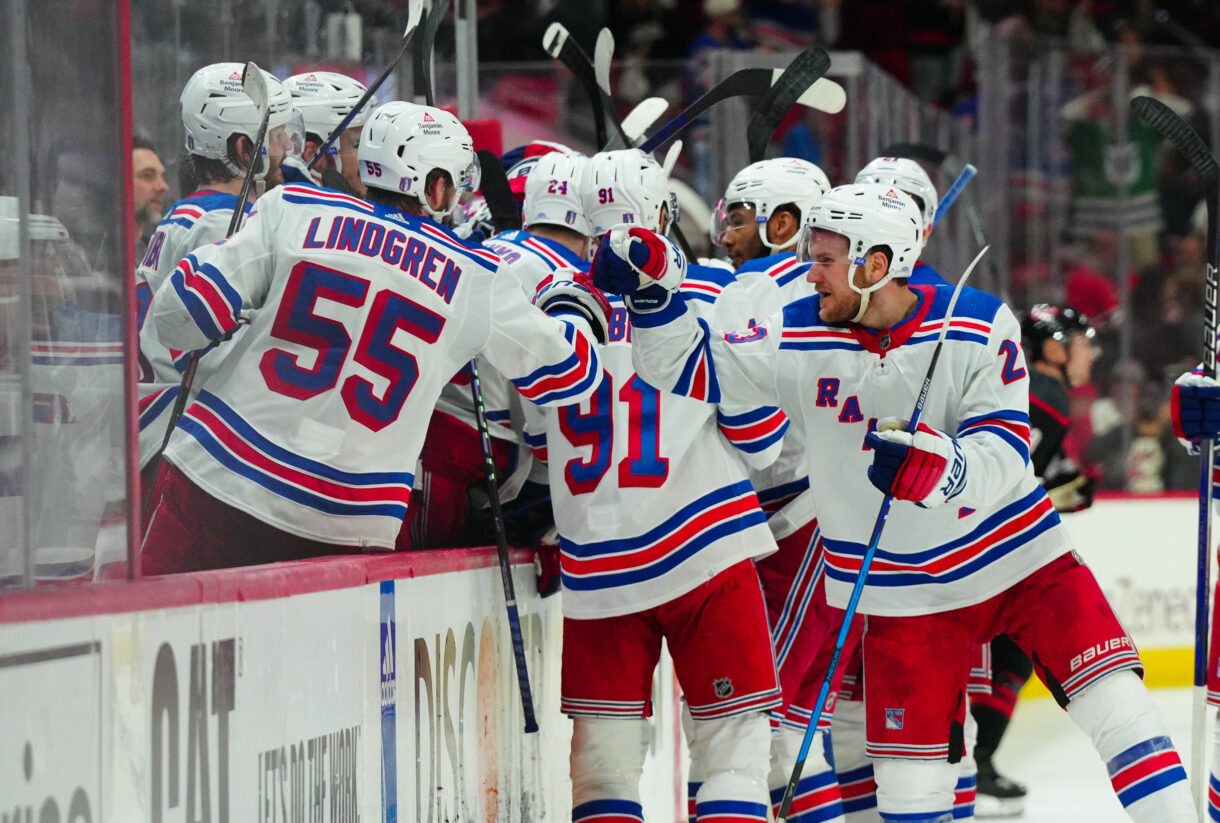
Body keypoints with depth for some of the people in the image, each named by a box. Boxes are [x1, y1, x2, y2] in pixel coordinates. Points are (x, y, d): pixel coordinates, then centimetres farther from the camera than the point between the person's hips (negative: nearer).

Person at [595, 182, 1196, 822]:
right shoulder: (798, 341, -7)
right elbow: (689, 367, -2)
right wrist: (652, 291, -18)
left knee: (1114, 704, -9)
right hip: (905, 592, 1)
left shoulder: (979, 326, -13)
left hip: (1015, 551, -1)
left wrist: (938, 467, -40)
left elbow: (1004, 454, -20)